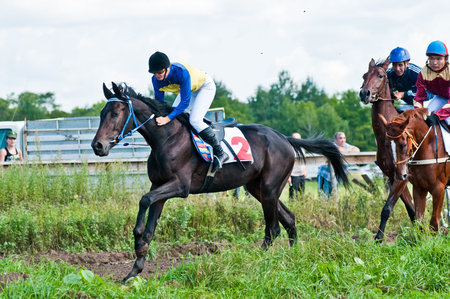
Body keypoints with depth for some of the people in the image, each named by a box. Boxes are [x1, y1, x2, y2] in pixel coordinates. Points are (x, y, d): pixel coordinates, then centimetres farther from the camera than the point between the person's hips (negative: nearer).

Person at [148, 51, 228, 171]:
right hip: (189, 89, 7)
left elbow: (185, 102, -40)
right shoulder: (156, 80, -22)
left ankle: (220, 153, -12)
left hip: (205, 86, -7)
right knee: (174, 119, -3)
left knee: (195, 120, -23)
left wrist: (168, 118, -48)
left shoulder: (181, 72, -42)